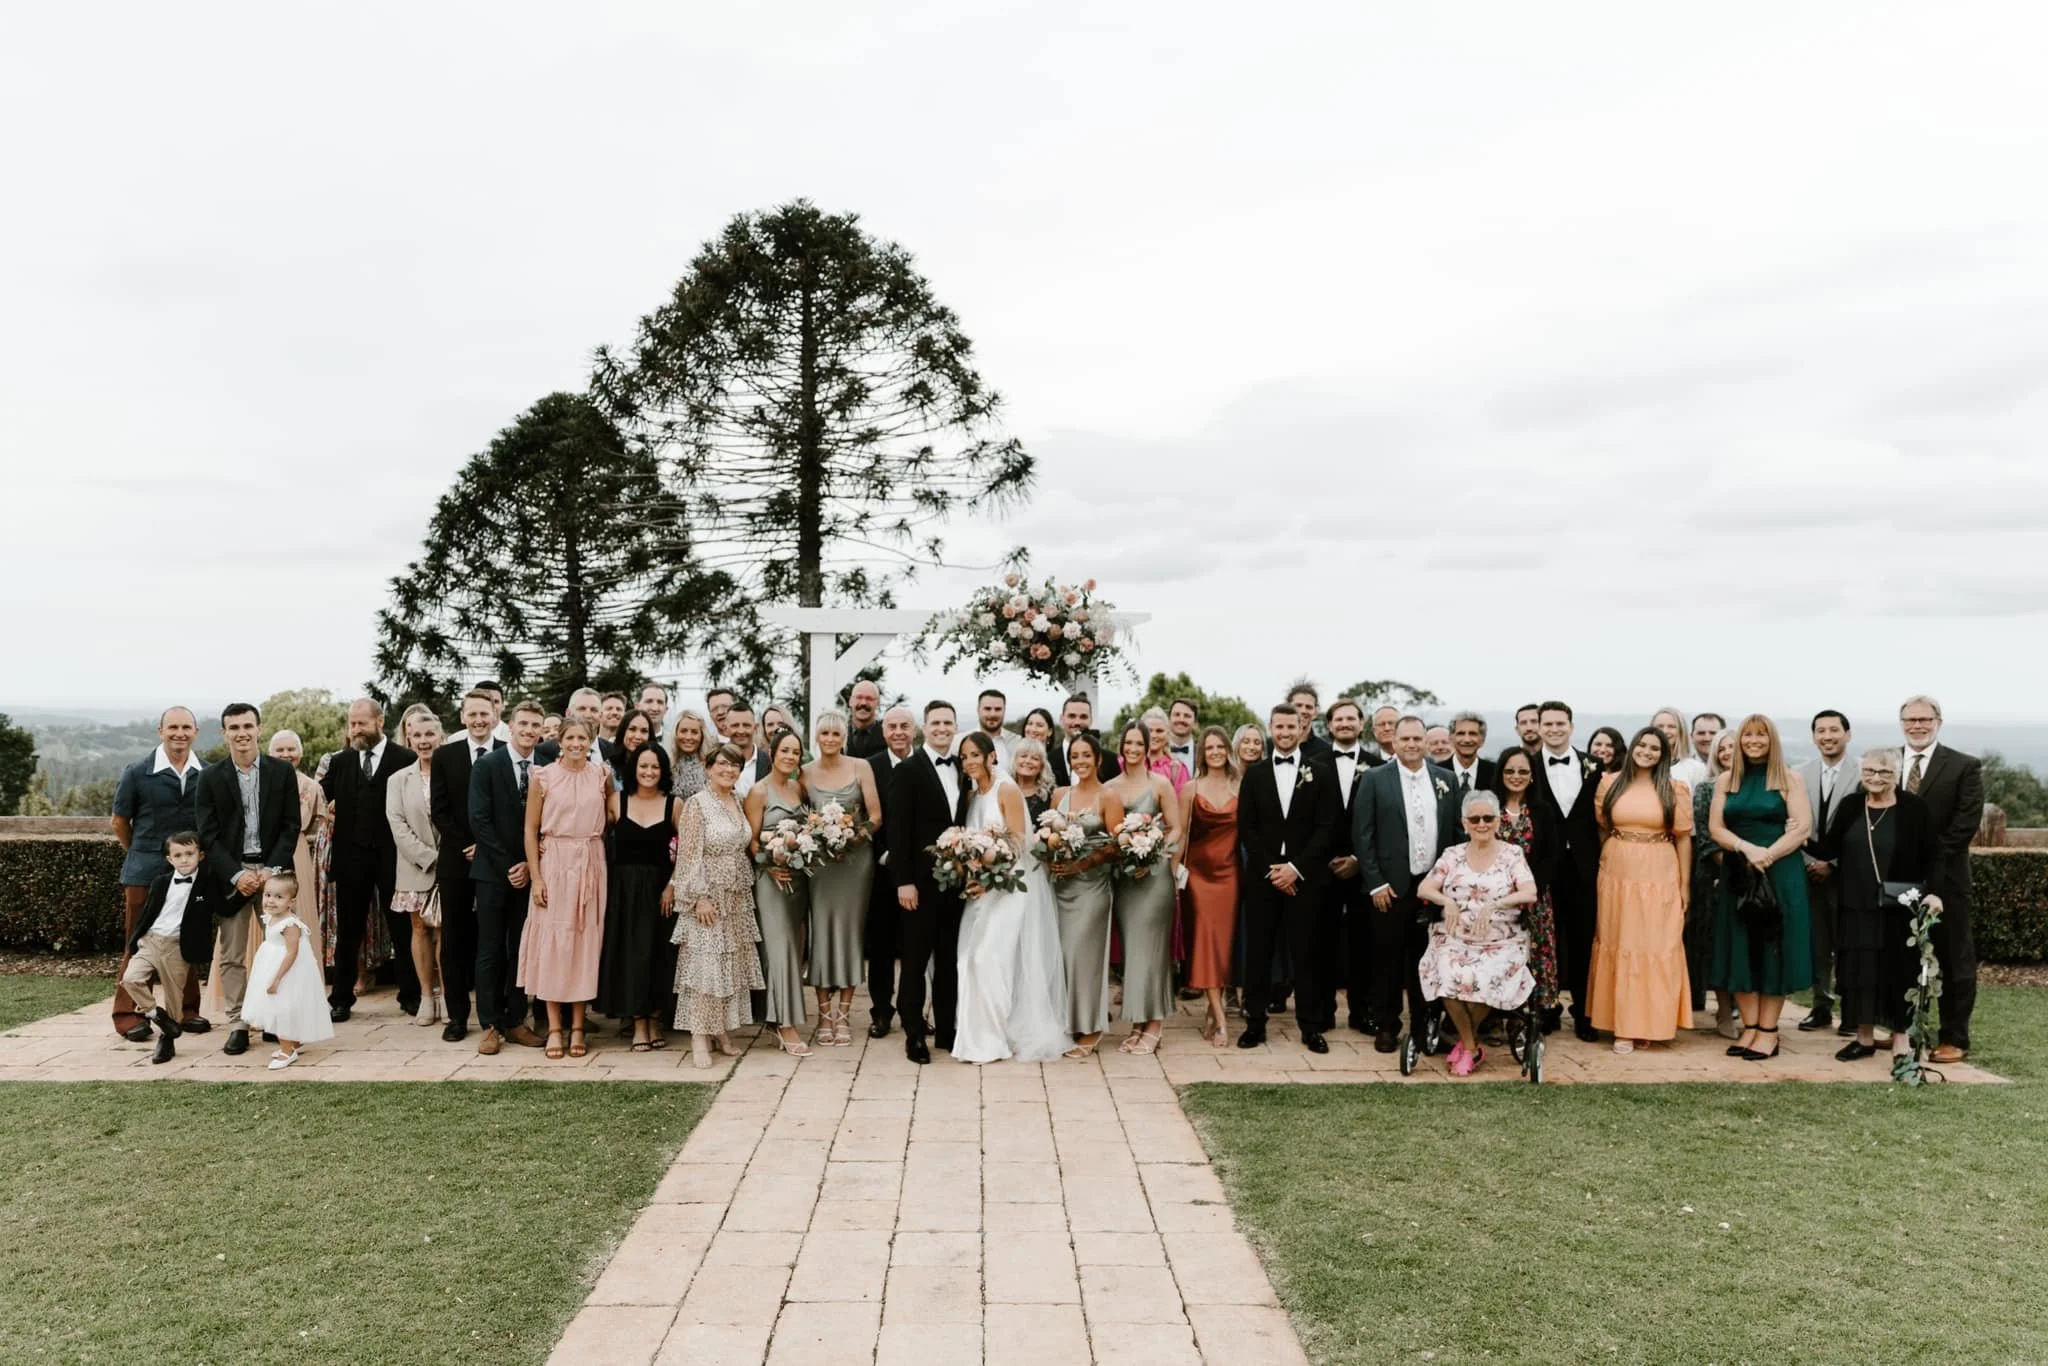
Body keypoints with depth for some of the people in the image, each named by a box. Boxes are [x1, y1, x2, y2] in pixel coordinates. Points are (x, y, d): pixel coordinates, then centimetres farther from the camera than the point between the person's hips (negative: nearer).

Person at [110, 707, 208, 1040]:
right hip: (146, 873, -2)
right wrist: (140, 854, 13)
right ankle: (127, 1014, 11)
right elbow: (120, 821, 6)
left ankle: (186, 1010, 19)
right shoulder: (137, 773, -5)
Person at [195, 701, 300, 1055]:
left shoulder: (282, 772, 3)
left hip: (273, 870, 0)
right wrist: (236, 875, -11)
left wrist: (271, 870, -10)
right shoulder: (211, 778, 3)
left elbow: (291, 827, 1)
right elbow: (208, 835, 0)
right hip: (231, 875, 0)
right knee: (231, 955, 3)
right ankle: (237, 1026, 9)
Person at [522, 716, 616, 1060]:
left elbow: (613, 817, 15)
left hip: (590, 865, 2)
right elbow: (530, 830, -1)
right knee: (553, 941, 0)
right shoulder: (543, 777, -2)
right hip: (554, 864, -2)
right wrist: (536, 877, -8)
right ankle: (554, 1028, 8)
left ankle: (577, 1027, 13)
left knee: (586, 941, 5)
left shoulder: (602, 774, 5)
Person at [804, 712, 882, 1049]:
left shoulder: (861, 767, -1)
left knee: (850, 929, 3)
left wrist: (850, 838, -15)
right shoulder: (806, 772, 3)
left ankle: (844, 1015, 12)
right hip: (818, 859, 1)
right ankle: (824, 1015, 10)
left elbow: (876, 817, -3)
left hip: (856, 858, -1)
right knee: (821, 930, 0)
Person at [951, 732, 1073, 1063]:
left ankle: (993, 1037, -1)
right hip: (983, 886, 7)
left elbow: (1018, 841, -13)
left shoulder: (1007, 790, -9)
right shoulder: (971, 795, 12)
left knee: (992, 957, -11)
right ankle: (980, 1034, 13)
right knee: (974, 958, 3)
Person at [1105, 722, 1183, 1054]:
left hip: (1153, 873, -4)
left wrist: (1151, 856, -16)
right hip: (1121, 875, 4)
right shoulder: (1109, 788, 8)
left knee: (1149, 946, -4)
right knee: (1130, 947, 6)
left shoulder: (1160, 784, -2)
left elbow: (1176, 830, -3)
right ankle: (1138, 1024, 13)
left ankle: (1153, 1027, 3)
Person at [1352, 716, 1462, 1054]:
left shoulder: (1444, 779, 6)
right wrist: (1376, 883, -9)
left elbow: (1456, 831, 9)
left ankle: (1424, 1026, 21)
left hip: (1434, 884, 2)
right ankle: (1387, 1027, 17)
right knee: (1389, 960, 6)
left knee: (1426, 959, 9)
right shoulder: (1375, 779, -2)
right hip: (1391, 886, -2)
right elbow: (1362, 834, -4)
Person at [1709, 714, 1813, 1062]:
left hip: (1780, 874, -3)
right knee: (1741, 950, 3)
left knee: (1774, 949, 0)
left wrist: (1766, 855, -17)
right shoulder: (1726, 781, 9)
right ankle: (1750, 1027, 10)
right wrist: (1747, 848, -16)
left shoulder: (1789, 780, 0)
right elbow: (1716, 828, 2)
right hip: (1738, 874, 3)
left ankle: (1769, 1031, 6)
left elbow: (1801, 829, -8)